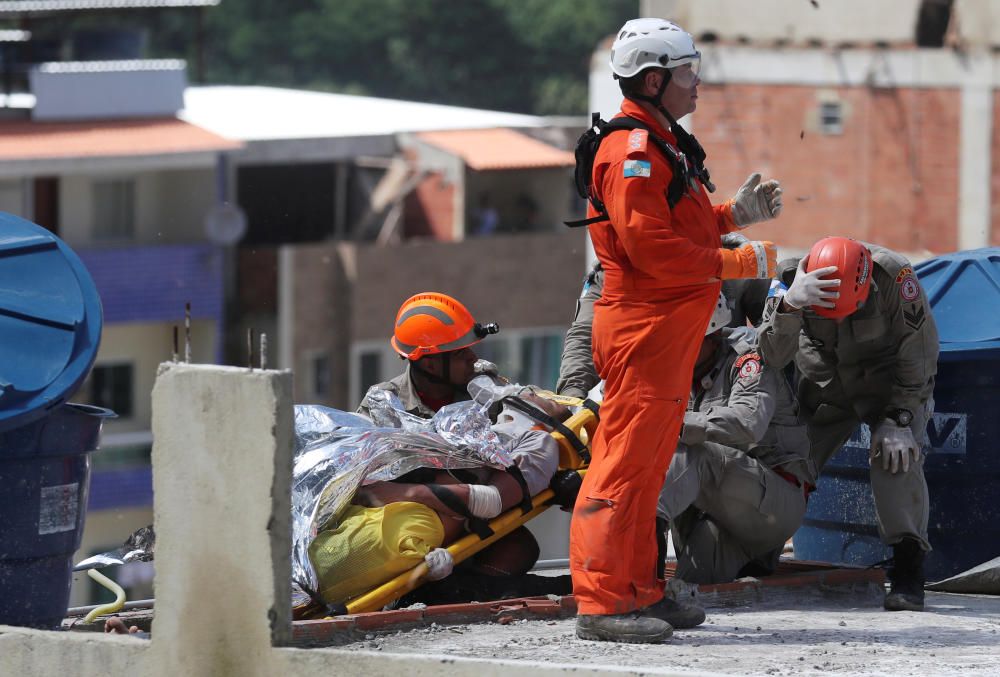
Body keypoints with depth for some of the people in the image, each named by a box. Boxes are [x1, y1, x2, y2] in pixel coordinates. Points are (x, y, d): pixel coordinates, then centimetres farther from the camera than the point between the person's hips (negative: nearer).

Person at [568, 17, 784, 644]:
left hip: (669, 330, 11)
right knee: (626, 463, -11)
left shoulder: (663, 145, 20)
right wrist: (740, 263, -16)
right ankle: (601, 602, -12)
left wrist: (735, 213, 13)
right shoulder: (632, 152, -15)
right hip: (644, 327, -11)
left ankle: (640, 593, 22)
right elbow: (652, 247, -22)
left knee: (647, 468, 15)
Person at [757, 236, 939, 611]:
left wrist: (899, 419, -23)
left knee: (897, 455, -26)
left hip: (890, 383, -3)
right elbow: (772, 356, -36)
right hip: (825, 383, 3)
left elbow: (917, 353, -21)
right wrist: (788, 304, -53)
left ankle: (908, 565, -25)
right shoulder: (791, 281, -26)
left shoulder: (894, 276, -32)